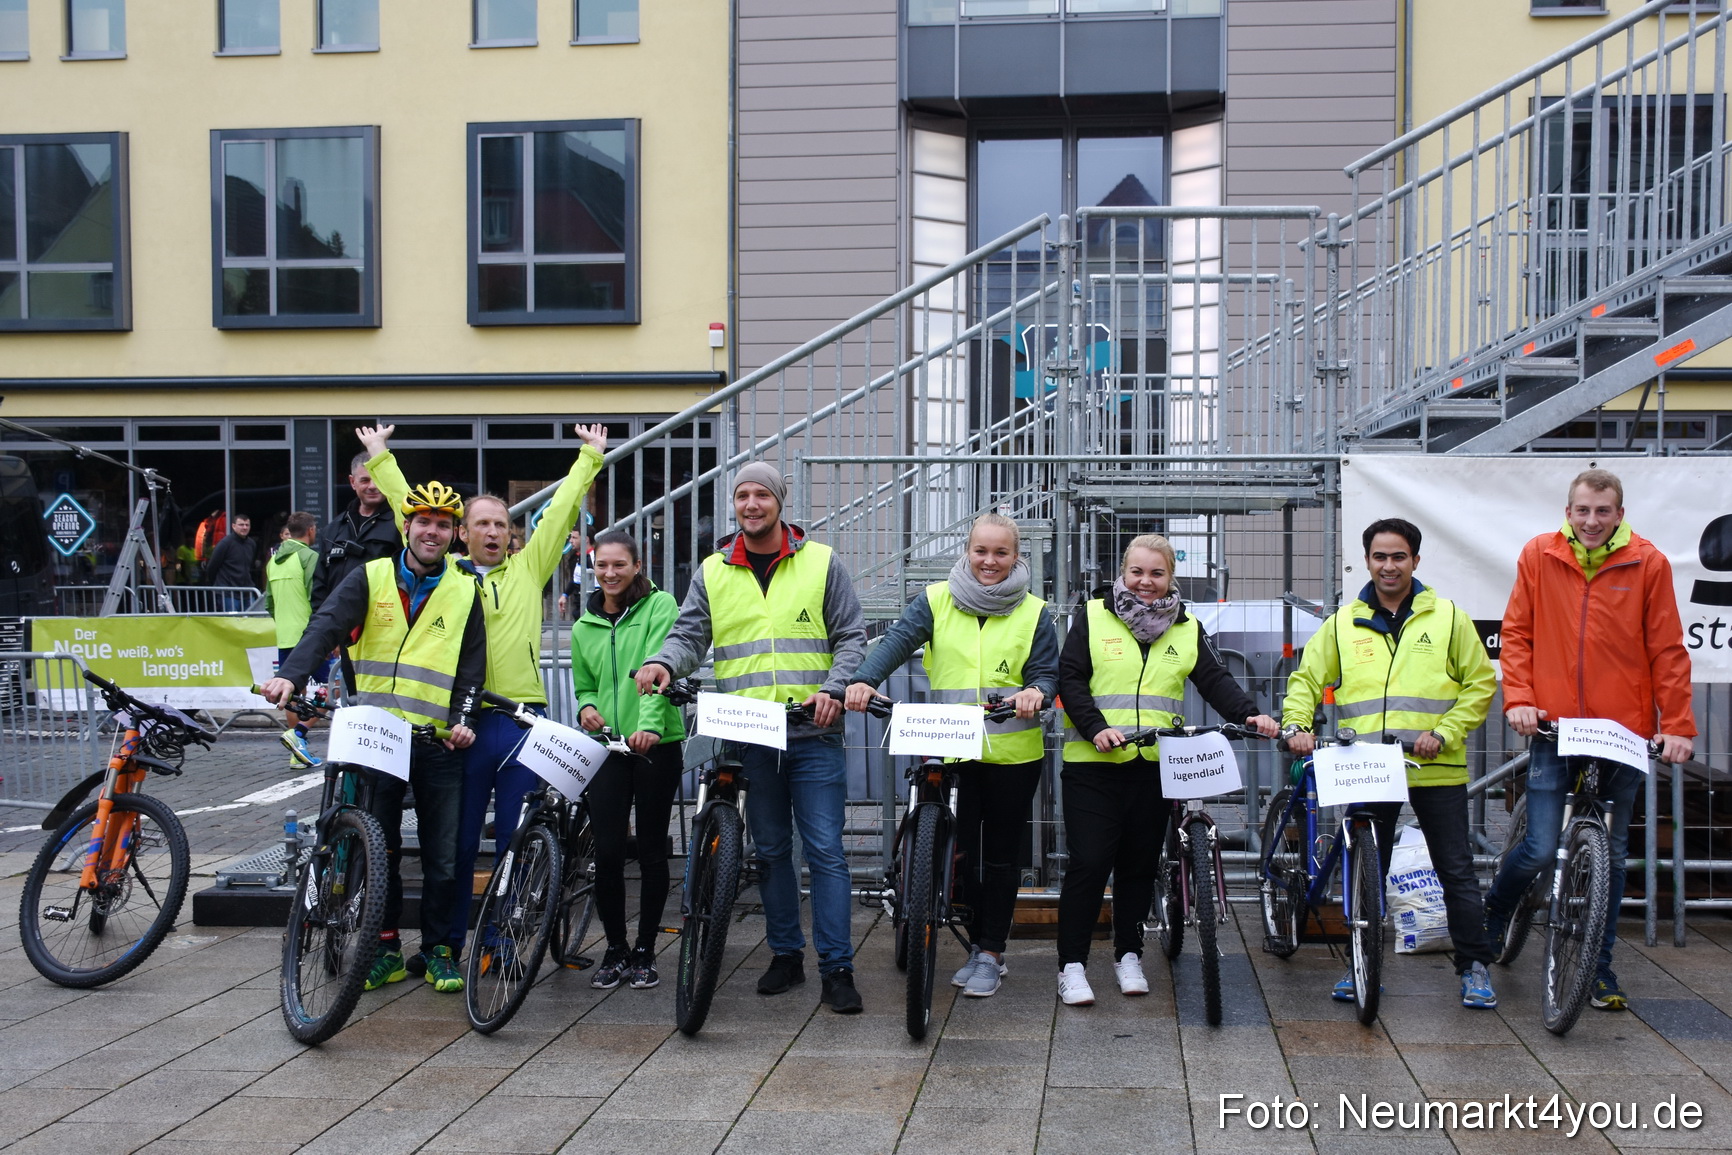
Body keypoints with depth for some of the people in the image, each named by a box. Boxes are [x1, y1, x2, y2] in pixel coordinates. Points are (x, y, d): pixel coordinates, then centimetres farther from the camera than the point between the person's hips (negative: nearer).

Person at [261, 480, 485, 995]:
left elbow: (473, 664, 9)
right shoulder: (371, 577, 4)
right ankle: (386, 949, 17)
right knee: (378, 848, 6)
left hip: (437, 741, 1)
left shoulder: (464, 591, 8)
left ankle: (437, 949, 17)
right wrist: (290, 675, -25)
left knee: (443, 856, 4)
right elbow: (326, 626, -9)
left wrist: (463, 718, -6)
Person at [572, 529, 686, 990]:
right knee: (608, 852, -3)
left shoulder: (660, 606, -2)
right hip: (605, 747, 3)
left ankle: (645, 951, 17)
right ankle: (615, 950, 14)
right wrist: (586, 707, -2)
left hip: (657, 745, -3)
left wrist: (649, 723, -30)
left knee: (652, 851, 4)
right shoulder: (585, 625, 13)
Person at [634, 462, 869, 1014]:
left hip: (812, 733, -2)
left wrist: (834, 688, -11)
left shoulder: (821, 562, 4)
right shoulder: (713, 571, 10)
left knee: (825, 849, -5)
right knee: (770, 850, 11)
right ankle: (786, 955, 24)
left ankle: (837, 967, 0)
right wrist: (664, 662, -13)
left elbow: (851, 636, 5)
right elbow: (689, 633, 8)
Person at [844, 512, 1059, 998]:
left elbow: (1048, 672, 0)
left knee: (1000, 855, 5)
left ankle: (991, 955, 16)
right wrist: (864, 680, -27)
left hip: (1013, 754, -1)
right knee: (962, 851, 6)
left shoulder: (1034, 613, 4)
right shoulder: (937, 601, 3)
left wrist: (1036, 693, -24)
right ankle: (977, 945, 22)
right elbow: (897, 641, -9)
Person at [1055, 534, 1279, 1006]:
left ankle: (1128, 955, 24)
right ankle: (1072, 965, 0)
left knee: (1140, 864, 10)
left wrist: (1248, 714, -13)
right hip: (1093, 763, -3)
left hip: (1154, 766, 3)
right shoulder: (1093, 617, 2)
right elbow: (1070, 678, -3)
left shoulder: (1187, 630, 13)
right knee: (1088, 862, -7)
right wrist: (1096, 728, -16)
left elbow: (1215, 681, 5)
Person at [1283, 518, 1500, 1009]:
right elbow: (1306, 679, 11)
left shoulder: (1448, 618, 4)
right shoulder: (1343, 624, 9)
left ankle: (1474, 965, 16)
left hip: (1437, 769, -1)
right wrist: (1297, 724, -7)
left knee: (1457, 871, 4)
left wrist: (1444, 733, -8)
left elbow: (1481, 683, 4)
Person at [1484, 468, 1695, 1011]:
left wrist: (1678, 724, -5)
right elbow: (1516, 633, 5)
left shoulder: (1647, 563, -1)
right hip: (1554, 728, -1)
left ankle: (1600, 965, 24)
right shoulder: (1539, 556, 1)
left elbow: (1667, 650, 1)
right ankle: (1493, 911, 23)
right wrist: (1518, 699, -7)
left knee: (1612, 855, 10)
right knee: (1540, 850, -7)